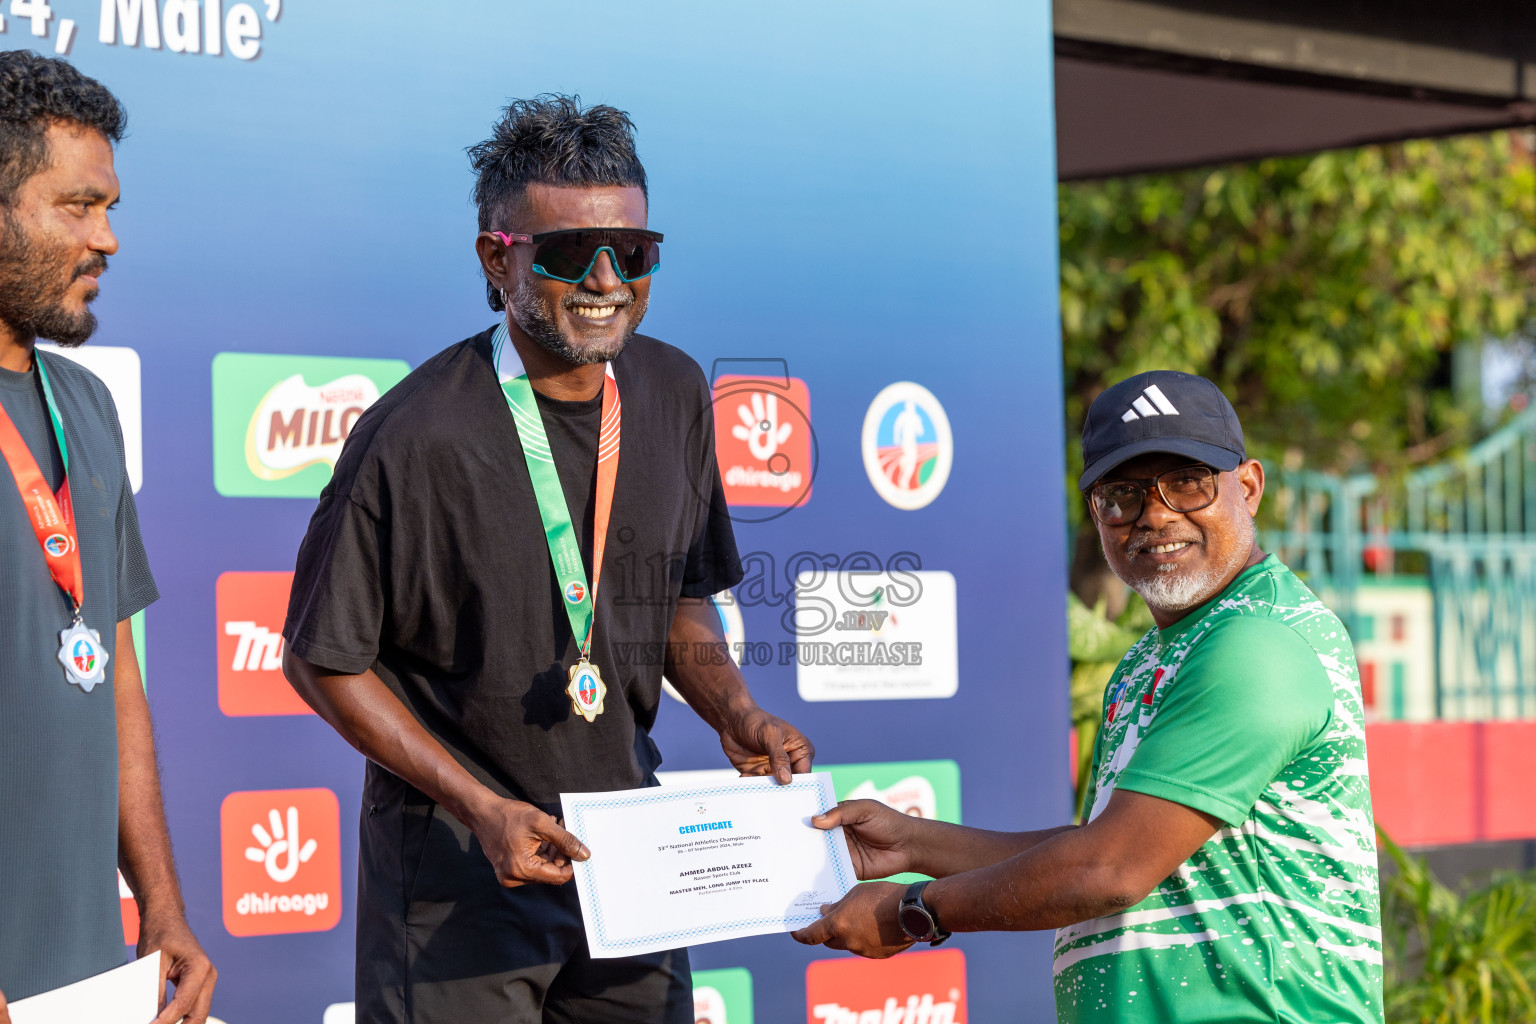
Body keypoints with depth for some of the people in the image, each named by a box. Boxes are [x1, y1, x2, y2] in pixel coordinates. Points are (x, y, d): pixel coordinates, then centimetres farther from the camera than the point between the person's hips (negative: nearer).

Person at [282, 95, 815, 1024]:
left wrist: (736, 716, -4)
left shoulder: (674, 396, 0)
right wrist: (483, 810, -17)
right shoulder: (419, 436, -18)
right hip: (456, 870, -5)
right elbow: (324, 659, -11)